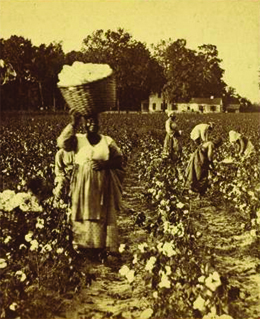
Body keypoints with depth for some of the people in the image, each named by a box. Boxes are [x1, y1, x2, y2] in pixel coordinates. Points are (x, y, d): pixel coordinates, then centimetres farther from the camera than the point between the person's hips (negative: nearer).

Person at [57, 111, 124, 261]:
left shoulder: (108, 140, 6)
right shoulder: (78, 139, 5)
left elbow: (119, 159, 3)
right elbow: (62, 142, -14)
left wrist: (105, 164, -14)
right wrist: (73, 123, -19)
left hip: (103, 185, 1)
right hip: (83, 185, 0)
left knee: (103, 214, 3)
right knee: (85, 214, 1)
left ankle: (102, 246, 13)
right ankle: (85, 245, 12)